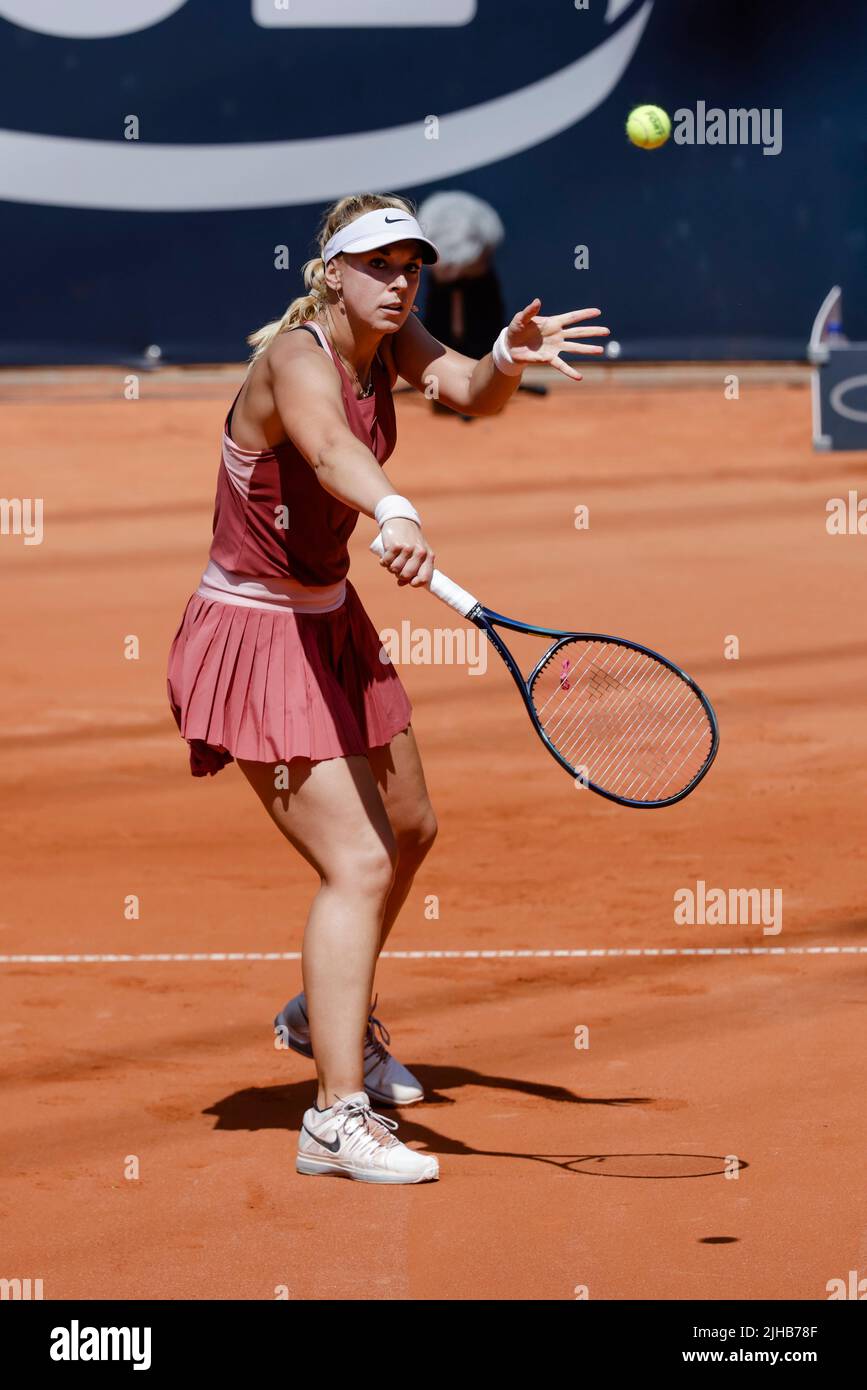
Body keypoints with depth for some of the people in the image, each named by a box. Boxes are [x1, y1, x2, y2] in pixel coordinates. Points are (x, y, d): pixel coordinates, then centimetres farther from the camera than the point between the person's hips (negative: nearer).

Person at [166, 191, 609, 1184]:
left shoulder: (388, 340, -2)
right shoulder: (295, 358, -26)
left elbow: (468, 394, -19)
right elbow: (330, 446, -48)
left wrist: (507, 360, -43)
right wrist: (393, 513, -68)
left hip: (328, 621, 9)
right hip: (255, 639, -9)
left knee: (408, 830, 24)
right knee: (358, 863, -18)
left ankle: (326, 1016, 47)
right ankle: (337, 1120, -19)